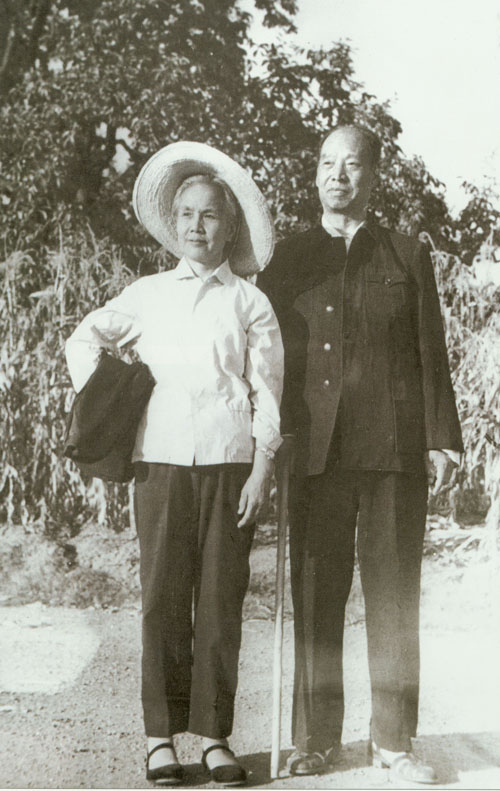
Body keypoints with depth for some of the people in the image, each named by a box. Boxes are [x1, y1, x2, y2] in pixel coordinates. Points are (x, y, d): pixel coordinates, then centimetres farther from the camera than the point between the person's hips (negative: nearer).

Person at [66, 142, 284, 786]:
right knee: (163, 598, -1)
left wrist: (261, 471, -2)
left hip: (230, 461, -1)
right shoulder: (147, 295, 13)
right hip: (162, 461, 1)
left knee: (220, 599, 0)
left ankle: (214, 734, 8)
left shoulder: (249, 303, 9)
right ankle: (161, 735, 6)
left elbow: (267, 393, 6)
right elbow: (84, 341, 23)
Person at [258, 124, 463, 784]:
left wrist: (442, 440, 1)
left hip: (394, 450, 0)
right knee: (315, 596, 0)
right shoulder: (287, 259, 14)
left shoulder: (409, 256, 13)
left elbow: (431, 356, 9)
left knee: (394, 595, 1)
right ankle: (316, 738, 10)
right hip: (315, 451, 1)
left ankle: (392, 740, 9)